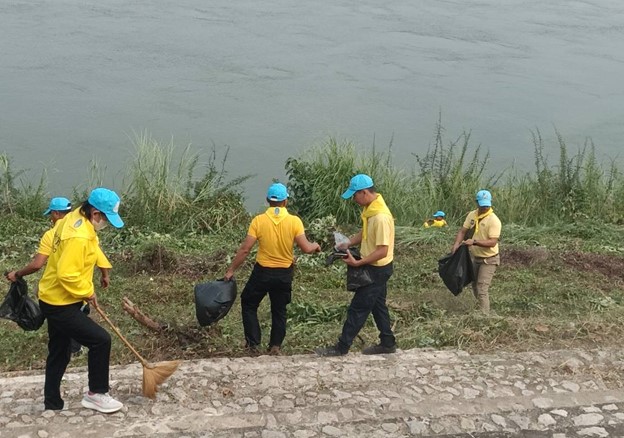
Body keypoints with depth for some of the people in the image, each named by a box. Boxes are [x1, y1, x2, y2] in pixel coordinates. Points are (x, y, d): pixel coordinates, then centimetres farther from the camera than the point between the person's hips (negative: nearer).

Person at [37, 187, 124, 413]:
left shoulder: (74, 218, 4)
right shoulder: (78, 236, -28)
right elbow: (67, 275, -30)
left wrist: (86, 290, 17)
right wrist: (88, 292, -14)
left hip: (55, 301, 11)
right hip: (60, 304, -11)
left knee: (58, 353, 18)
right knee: (100, 340, -9)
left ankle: (52, 403, 29)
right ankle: (96, 394, 4)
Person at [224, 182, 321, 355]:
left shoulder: (259, 220, -12)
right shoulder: (294, 221, -12)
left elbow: (245, 249, -13)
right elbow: (306, 248, -14)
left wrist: (231, 270, -3)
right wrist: (316, 245, 9)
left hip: (262, 272, -1)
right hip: (284, 273, 1)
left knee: (248, 304, 20)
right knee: (279, 310, 20)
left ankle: (253, 342, 16)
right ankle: (275, 346, 23)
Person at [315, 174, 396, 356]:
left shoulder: (381, 217, -28)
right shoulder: (370, 208, 2)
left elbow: (382, 251, -27)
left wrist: (357, 263, -24)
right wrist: (349, 242, 0)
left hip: (377, 269, -10)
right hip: (375, 268, 10)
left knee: (358, 308, -1)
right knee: (377, 305, 18)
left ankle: (342, 347, 7)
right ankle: (387, 343, 28)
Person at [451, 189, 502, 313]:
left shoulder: (494, 220, -22)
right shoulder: (472, 215, -2)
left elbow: (492, 242, -27)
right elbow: (463, 231, 2)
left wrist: (474, 242, -37)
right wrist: (456, 244, -16)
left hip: (489, 260, -7)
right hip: (475, 257, 7)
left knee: (482, 289, -13)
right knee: (475, 287, 19)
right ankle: (481, 310, 38)